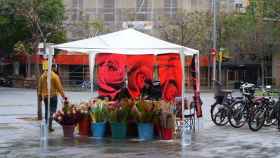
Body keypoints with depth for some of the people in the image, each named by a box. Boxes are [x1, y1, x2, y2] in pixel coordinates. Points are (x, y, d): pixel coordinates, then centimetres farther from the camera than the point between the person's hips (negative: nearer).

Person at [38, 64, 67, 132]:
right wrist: (63, 96, -6)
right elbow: (59, 87, -11)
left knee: (47, 110, 16)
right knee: (52, 110, -3)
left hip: (45, 96, 5)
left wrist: (40, 95, 21)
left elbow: (40, 87, 9)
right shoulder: (54, 76, -11)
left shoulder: (42, 76, 2)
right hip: (53, 96, -5)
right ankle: (50, 125, -12)